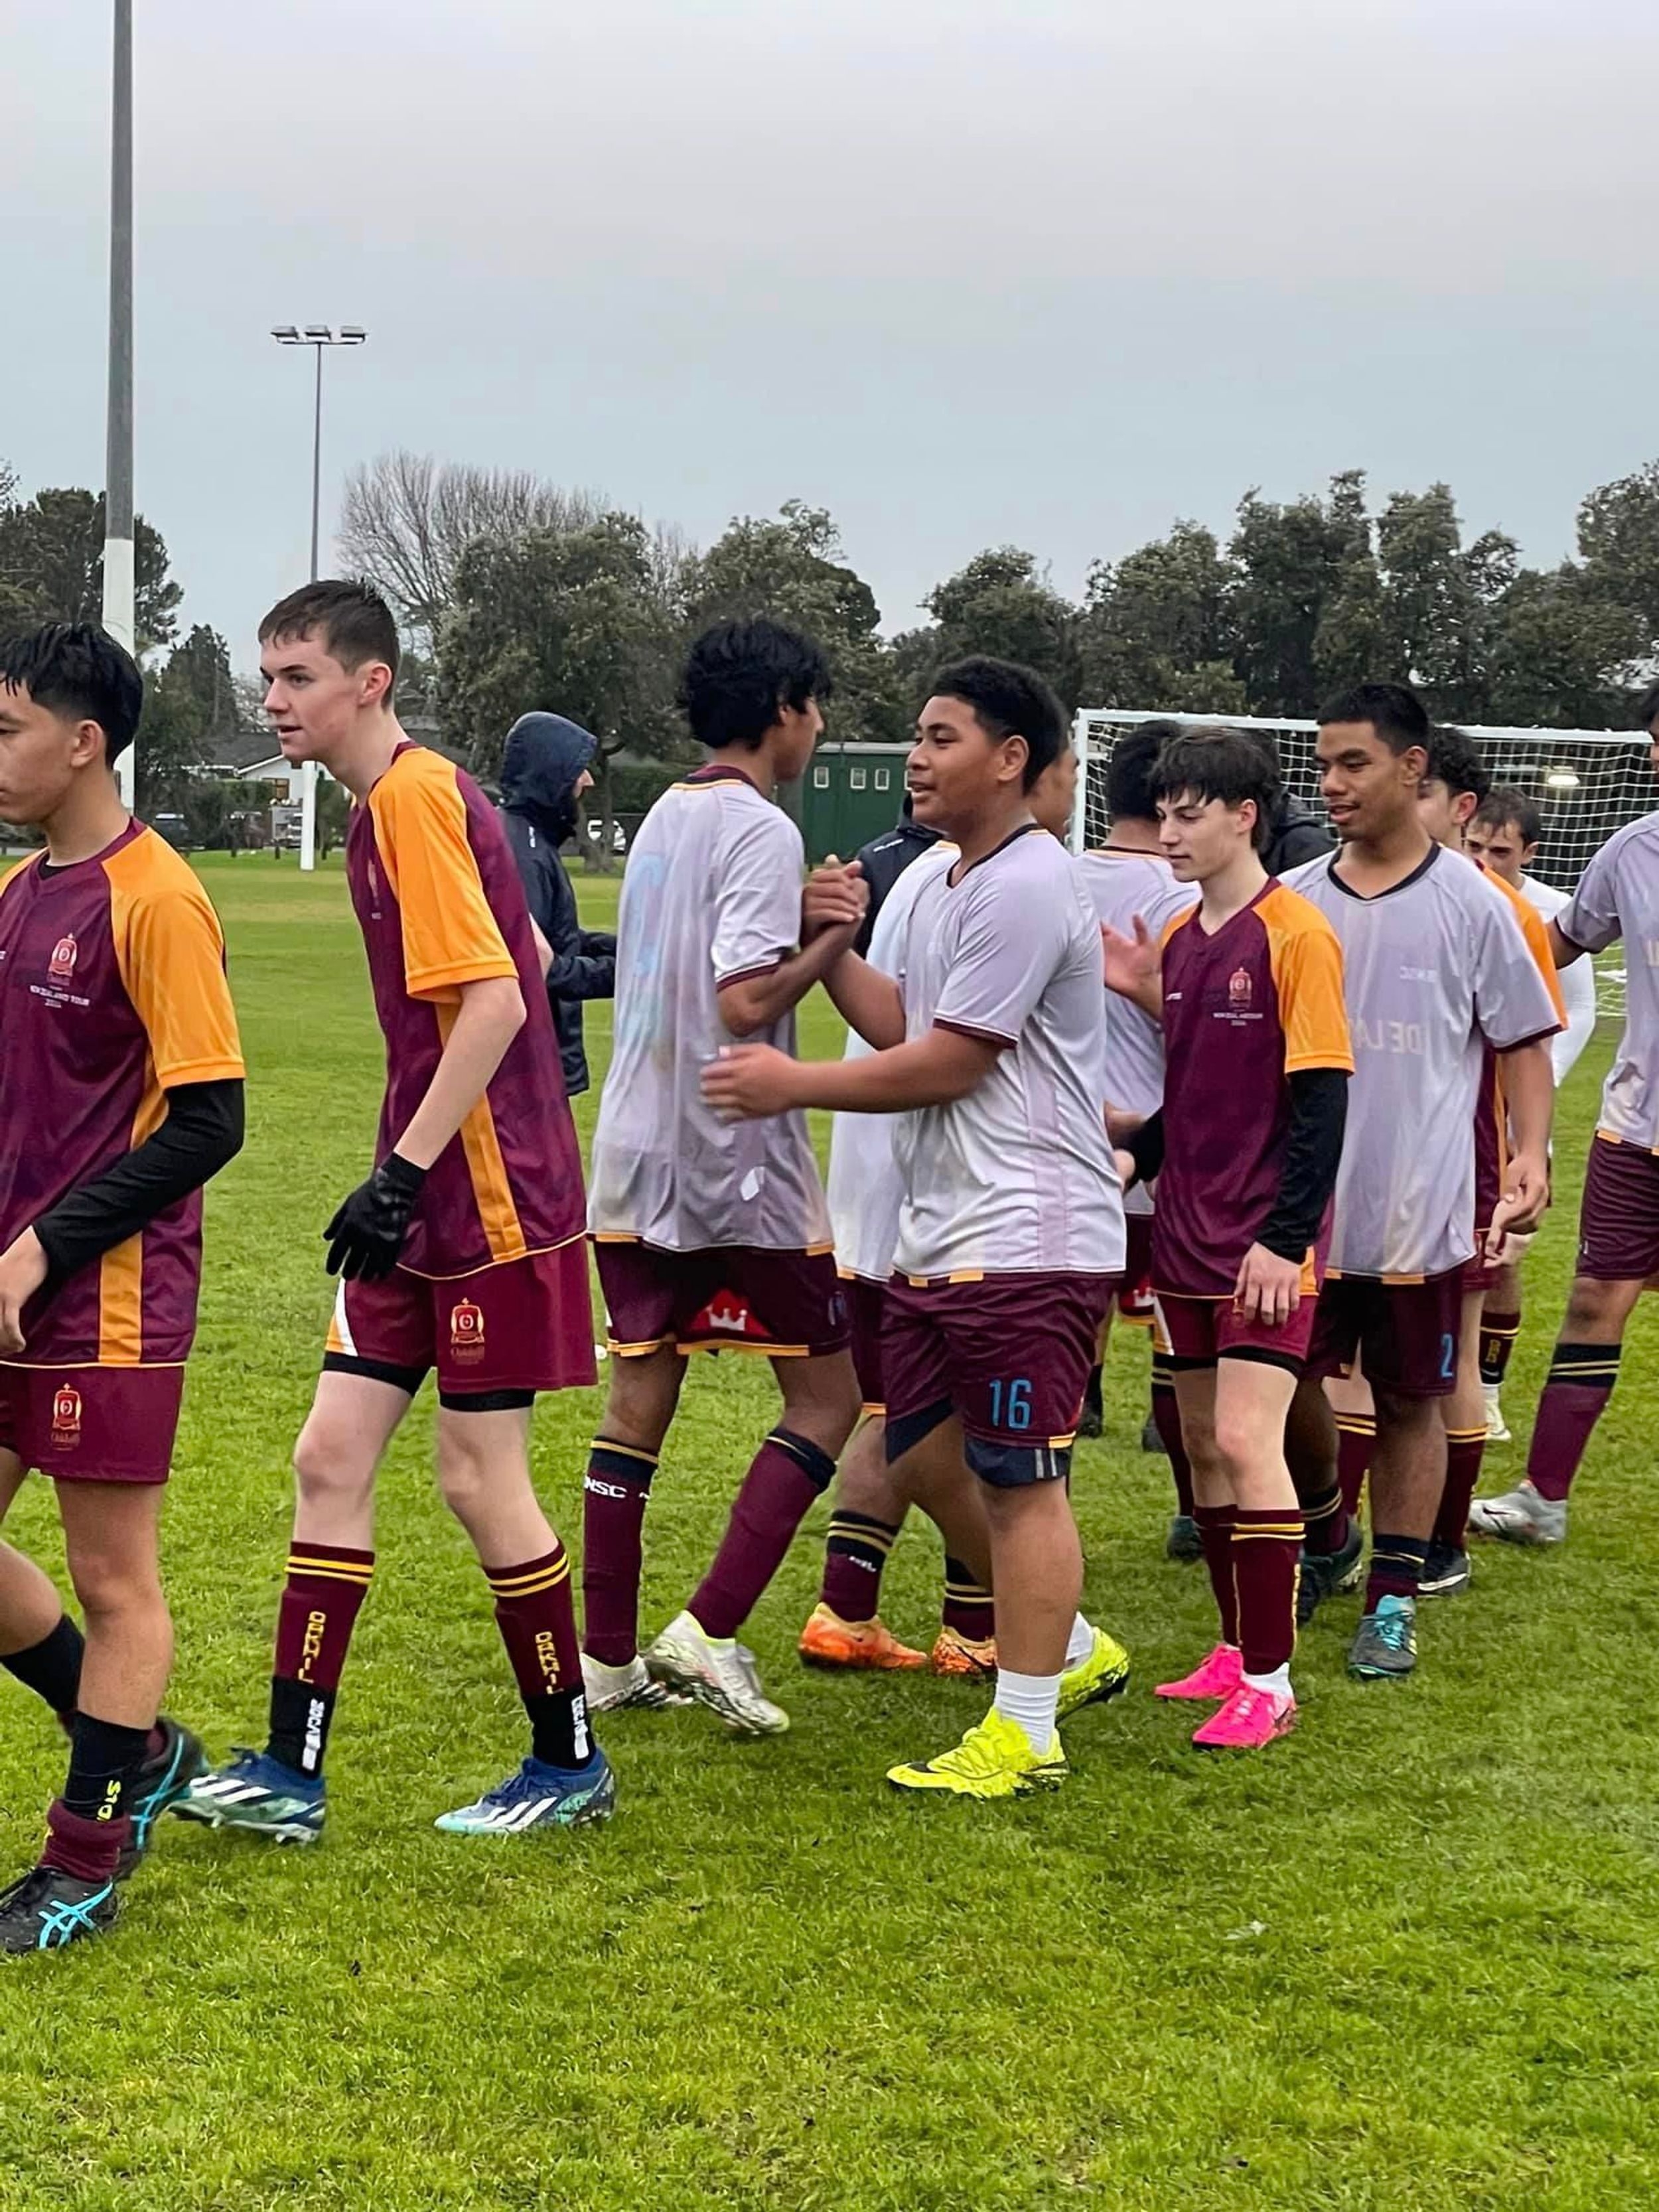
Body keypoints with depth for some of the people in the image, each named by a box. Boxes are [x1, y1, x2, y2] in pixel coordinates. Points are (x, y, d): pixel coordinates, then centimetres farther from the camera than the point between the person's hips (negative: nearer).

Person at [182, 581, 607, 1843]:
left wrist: (403, 1172, -22)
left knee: (480, 1477, -1)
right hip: (427, 1203, 10)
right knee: (332, 1458, 6)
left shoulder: (415, 797, -15)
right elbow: (522, 961, 21)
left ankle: (572, 1764, 15)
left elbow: (496, 1000, -22)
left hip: (490, 1205, -9)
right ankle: (291, 1774, 10)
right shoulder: (393, 803, 13)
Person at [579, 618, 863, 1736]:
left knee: (639, 1396, 11)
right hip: (737, 1162, -8)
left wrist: (818, 934, 16)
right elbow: (746, 1002, -21)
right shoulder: (761, 829, -12)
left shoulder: (664, 819, 14)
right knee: (830, 1391, 3)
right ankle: (711, 1632, -6)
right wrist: (836, 939, -8)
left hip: (635, 1155, 8)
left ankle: (609, 1656, 13)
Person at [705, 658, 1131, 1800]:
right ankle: (1072, 1649, 31)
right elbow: (902, 1021, 18)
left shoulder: (1027, 887, -16)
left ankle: (1024, 1733, 4)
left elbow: (948, 1061, -16)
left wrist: (794, 1084, -9)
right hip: (941, 1234, 10)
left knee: (1016, 1480, -4)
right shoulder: (949, 885, 17)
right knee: (927, 1456, 15)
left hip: (1029, 1241, -10)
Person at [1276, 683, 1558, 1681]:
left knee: (1411, 1401, 6)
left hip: (1420, 1209, -3)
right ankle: (1326, 1539, 35)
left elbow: (1525, 1040, 0)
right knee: (1289, 1383, 8)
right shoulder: (1294, 900, 4)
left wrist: (1532, 1154, -12)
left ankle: (1394, 1601, 16)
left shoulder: (1469, 902, -4)